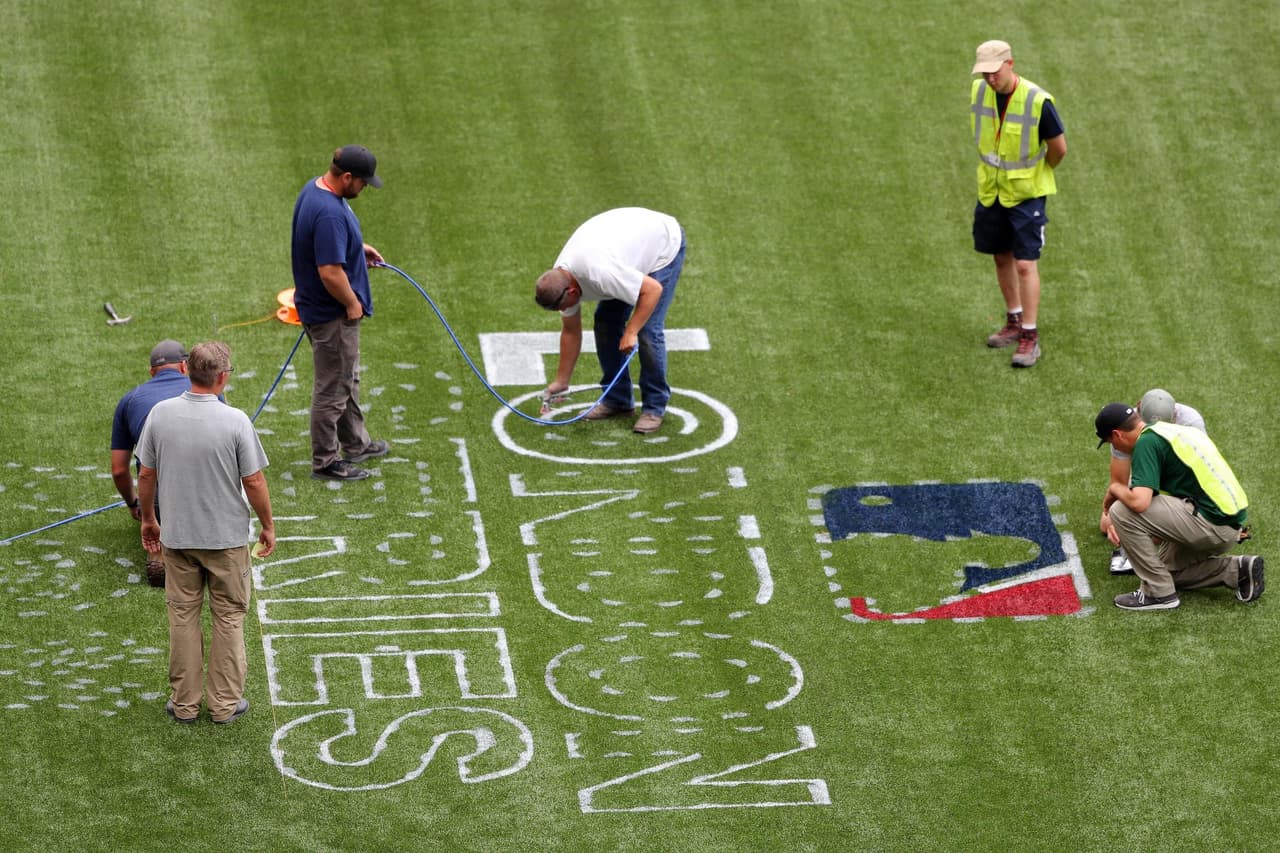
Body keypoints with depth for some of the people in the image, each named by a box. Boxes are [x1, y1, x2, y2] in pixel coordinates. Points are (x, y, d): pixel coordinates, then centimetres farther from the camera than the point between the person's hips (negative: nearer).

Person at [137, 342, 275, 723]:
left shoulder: (161, 414, -9)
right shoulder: (235, 422, -18)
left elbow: (146, 474, -1)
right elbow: (254, 482, -12)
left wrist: (148, 519, 14)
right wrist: (267, 526, 3)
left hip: (176, 535, 3)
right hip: (227, 536, -3)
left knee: (183, 616, 13)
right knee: (228, 617, 11)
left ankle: (184, 702, 18)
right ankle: (224, 702, 15)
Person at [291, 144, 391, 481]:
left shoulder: (315, 187, 0)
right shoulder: (329, 214, -33)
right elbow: (330, 272, -33)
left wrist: (357, 246, 13)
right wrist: (352, 303, -18)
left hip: (319, 306, 11)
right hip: (332, 314, -11)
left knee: (349, 378, 26)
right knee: (333, 389, 5)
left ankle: (355, 443, 42)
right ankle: (325, 462, 18)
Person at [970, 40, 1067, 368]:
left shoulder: (1037, 101, -23)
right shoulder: (978, 92, -6)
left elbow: (1059, 148, -10)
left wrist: (1038, 172, 5)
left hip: (1026, 194, -6)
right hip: (990, 190, 6)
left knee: (1025, 264, -7)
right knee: (1002, 258, 16)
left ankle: (1030, 337, -1)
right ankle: (1015, 321, 34)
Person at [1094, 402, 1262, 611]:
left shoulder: (1147, 442, -10)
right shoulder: (1175, 430, 20)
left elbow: (1139, 502, -23)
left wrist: (1115, 489, 0)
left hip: (1212, 523, -10)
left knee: (1122, 512, -9)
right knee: (1167, 568, 26)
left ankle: (1159, 593, -2)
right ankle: (1237, 571, 13)